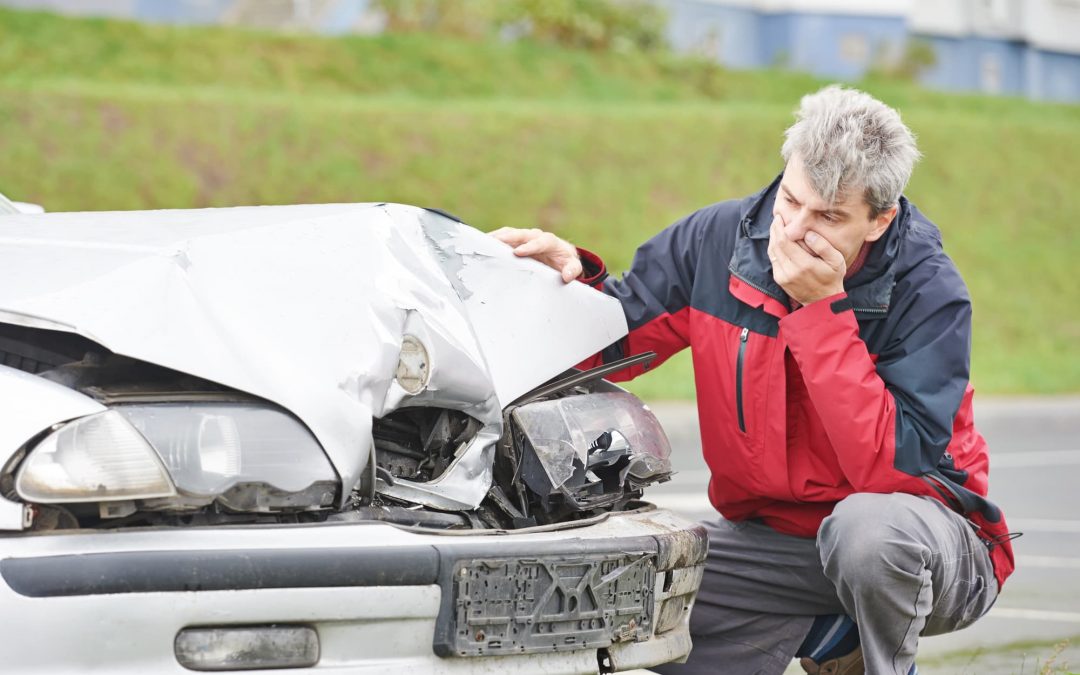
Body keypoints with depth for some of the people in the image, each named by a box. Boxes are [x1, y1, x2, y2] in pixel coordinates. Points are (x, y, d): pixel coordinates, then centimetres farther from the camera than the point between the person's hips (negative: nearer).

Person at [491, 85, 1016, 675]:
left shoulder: (929, 293, -21)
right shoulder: (718, 239, -8)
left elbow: (891, 467, -32)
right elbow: (614, 344, 3)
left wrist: (823, 310, -32)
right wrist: (572, 279, -19)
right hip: (770, 534, 5)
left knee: (868, 522, -39)